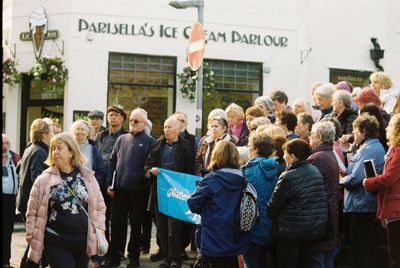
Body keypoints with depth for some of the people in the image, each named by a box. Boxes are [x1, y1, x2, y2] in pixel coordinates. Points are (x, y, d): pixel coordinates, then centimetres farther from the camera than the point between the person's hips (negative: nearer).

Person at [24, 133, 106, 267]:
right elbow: (32, 212, 1)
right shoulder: (44, 180, -3)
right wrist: (32, 238, -3)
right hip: (56, 244, -3)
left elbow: (100, 207, 10)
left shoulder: (87, 177, 4)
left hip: (84, 242, 3)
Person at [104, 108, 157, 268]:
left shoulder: (150, 142, -1)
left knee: (136, 225, 7)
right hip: (119, 188, 3)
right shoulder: (122, 139, 10)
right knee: (117, 224, 7)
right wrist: (109, 183, 4)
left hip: (138, 190, -3)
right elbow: (112, 162, 11)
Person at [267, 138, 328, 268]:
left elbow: (274, 205, -15)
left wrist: (269, 216, 5)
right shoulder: (315, 171, 5)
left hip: (291, 231, -7)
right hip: (315, 230, 7)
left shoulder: (288, 177, -18)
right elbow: (322, 201, 13)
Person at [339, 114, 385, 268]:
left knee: (366, 251, -3)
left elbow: (355, 178, -25)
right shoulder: (376, 146, 14)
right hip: (369, 204, 10)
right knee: (356, 244, 17)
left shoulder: (369, 149, -19)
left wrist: (342, 180, -6)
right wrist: (346, 172, 2)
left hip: (362, 205, -10)